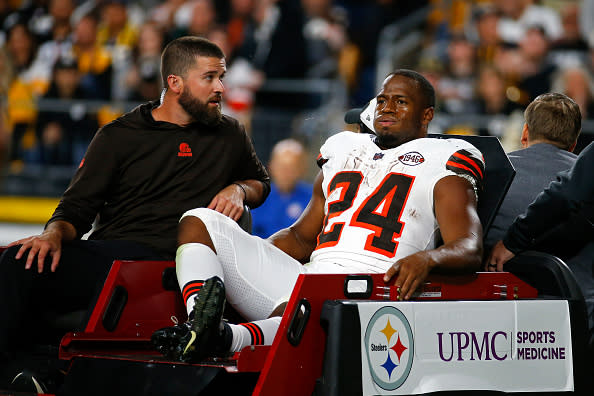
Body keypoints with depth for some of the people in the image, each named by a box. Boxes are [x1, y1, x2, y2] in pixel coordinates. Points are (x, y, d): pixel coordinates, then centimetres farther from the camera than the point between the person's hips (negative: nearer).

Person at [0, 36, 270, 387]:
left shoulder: (230, 135, 20)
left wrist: (239, 189, 13)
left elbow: (261, 182, 38)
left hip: (167, 261, -1)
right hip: (105, 250, 1)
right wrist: (54, 234, -10)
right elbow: (77, 207, 12)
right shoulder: (119, 136, 15)